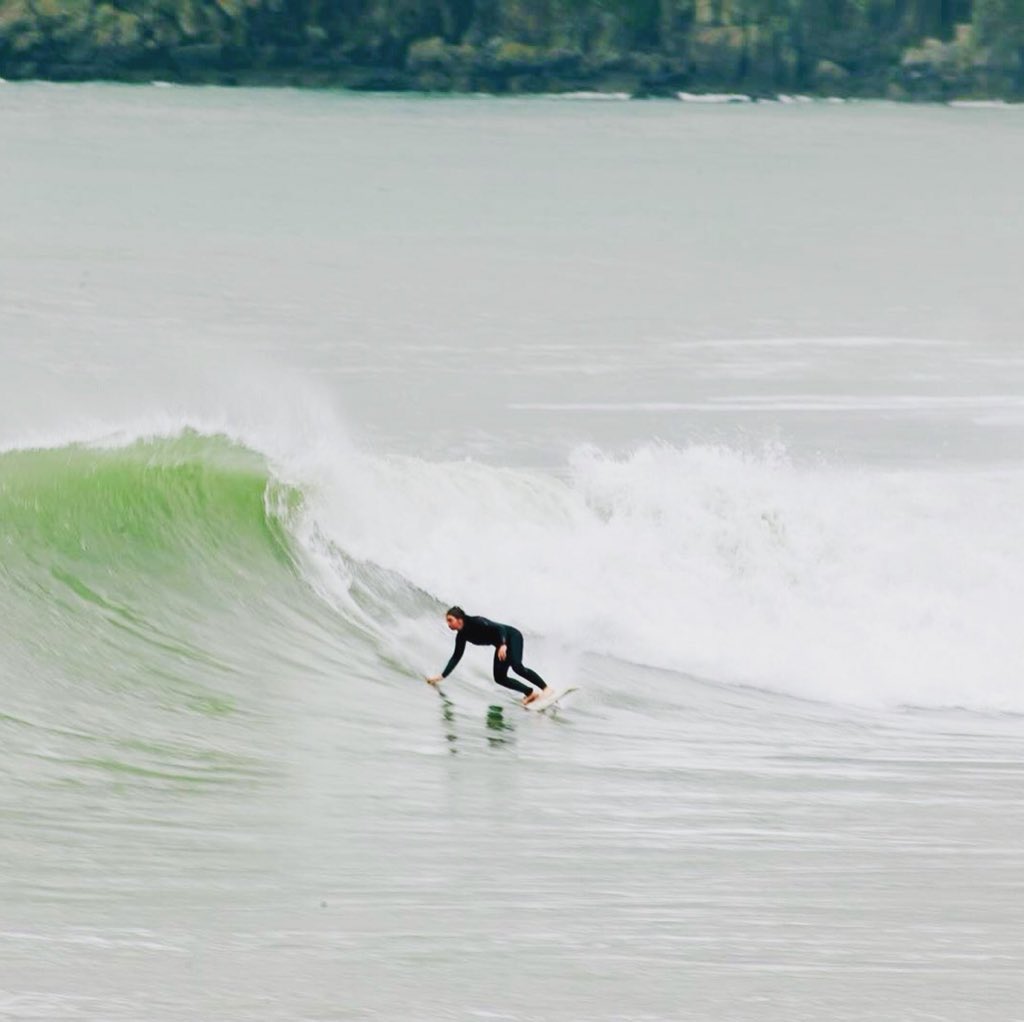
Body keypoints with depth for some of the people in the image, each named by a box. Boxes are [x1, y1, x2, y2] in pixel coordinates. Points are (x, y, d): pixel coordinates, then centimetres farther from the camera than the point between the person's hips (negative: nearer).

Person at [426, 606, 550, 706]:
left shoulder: (475, 623, -25)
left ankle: (546, 688, -24)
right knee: (499, 677, -5)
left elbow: (499, 628, -28)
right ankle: (532, 693, 1)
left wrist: (503, 645, -44)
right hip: (501, 645, 8)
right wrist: (442, 676, 2)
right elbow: (456, 657, 5)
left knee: (517, 666, -28)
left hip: (511, 636, -8)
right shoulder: (461, 636, -3)